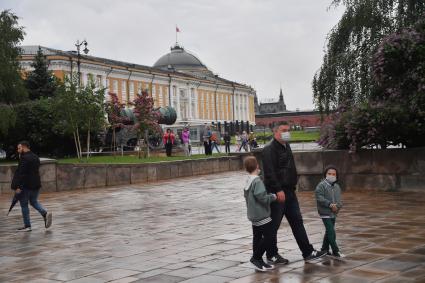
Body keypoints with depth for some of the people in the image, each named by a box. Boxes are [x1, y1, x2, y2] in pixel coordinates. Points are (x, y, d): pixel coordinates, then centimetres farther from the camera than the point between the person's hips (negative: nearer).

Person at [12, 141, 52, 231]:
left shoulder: (24, 158, -16)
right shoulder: (35, 157, 12)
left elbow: (22, 173, -22)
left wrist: (18, 186, -21)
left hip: (26, 186, -8)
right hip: (36, 185, 8)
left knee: (24, 205, 4)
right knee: (34, 201, 22)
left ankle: (27, 226, 7)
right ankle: (45, 213, 0)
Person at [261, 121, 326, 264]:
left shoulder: (286, 146, 16)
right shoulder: (269, 149, -14)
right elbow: (269, 172, -22)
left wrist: (292, 186, 19)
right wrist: (278, 190, -25)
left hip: (289, 191, 9)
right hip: (277, 193, -9)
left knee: (297, 222, 11)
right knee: (273, 225, 1)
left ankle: (308, 252, 16)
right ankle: (272, 255, 12)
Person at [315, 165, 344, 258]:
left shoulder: (337, 187, 11)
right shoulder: (321, 185, -10)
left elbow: (339, 200, 14)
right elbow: (319, 198, -18)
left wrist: (338, 206, -8)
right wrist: (330, 204, -23)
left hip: (333, 213, 7)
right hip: (325, 213, -7)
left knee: (329, 232, 15)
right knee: (331, 232, -11)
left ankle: (324, 249, 28)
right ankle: (335, 251, -7)